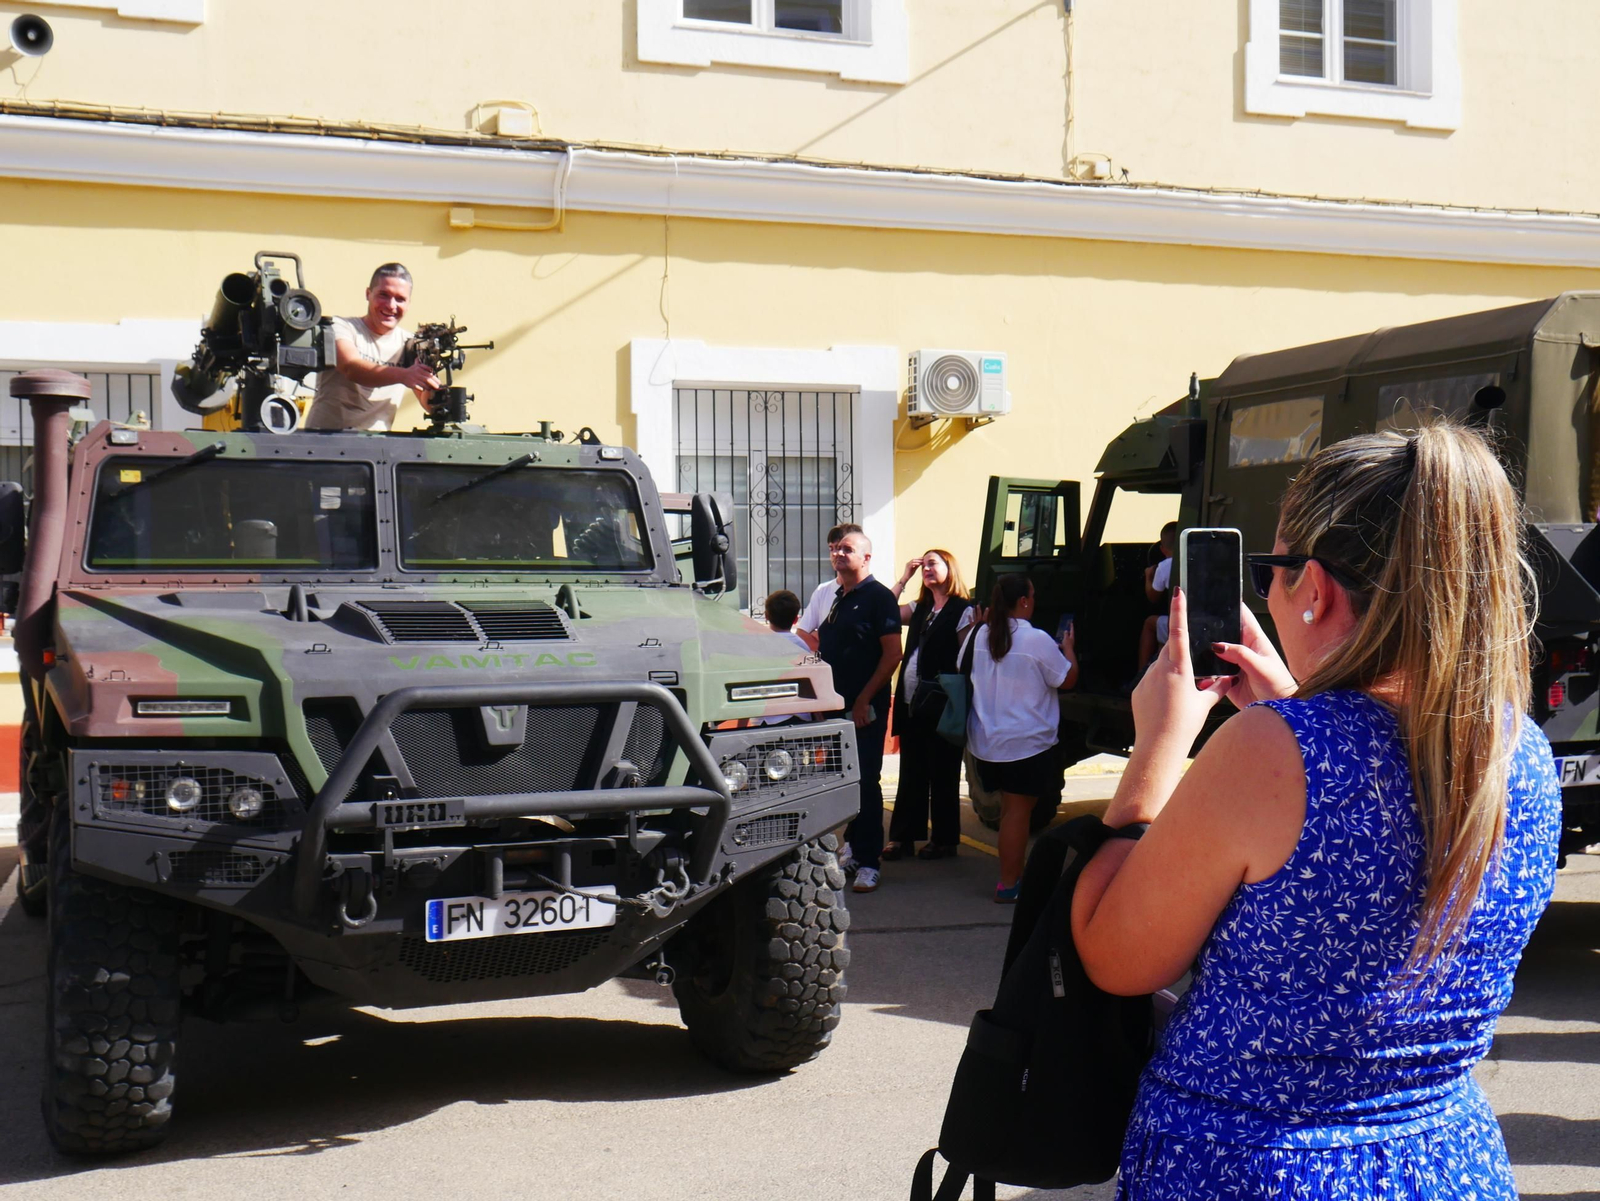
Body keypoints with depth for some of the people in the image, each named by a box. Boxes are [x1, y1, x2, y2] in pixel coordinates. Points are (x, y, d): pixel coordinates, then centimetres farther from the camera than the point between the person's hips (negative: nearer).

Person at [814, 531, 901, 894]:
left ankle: (867, 861, -2)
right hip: (835, 706, 8)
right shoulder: (834, 597, 16)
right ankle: (853, 848, 25)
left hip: (865, 709, -8)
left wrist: (864, 700, -17)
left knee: (865, 782, -5)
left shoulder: (878, 597, -8)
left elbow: (892, 653, -14)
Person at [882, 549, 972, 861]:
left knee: (942, 774, 3)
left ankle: (944, 839, 12)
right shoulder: (920, 609, 16)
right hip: (912, 703, 7)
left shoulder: (963, 611, -5)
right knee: (911, 773, 10)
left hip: (940, 705, -7)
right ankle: (902, 836, 14)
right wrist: (904, 579, 3)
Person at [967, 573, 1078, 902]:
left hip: (987, 741, 7)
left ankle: (1013, 874, 23)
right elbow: (1067, 679, -7)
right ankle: (1008, 884, -1)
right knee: (1017, 812, -2)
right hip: (1026, 742, -6)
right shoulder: (1036, 640, -15)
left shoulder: (981, 635, 2)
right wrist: (1068, 647, 11)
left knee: (1009, 809, 17)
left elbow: (963, 669, 19)